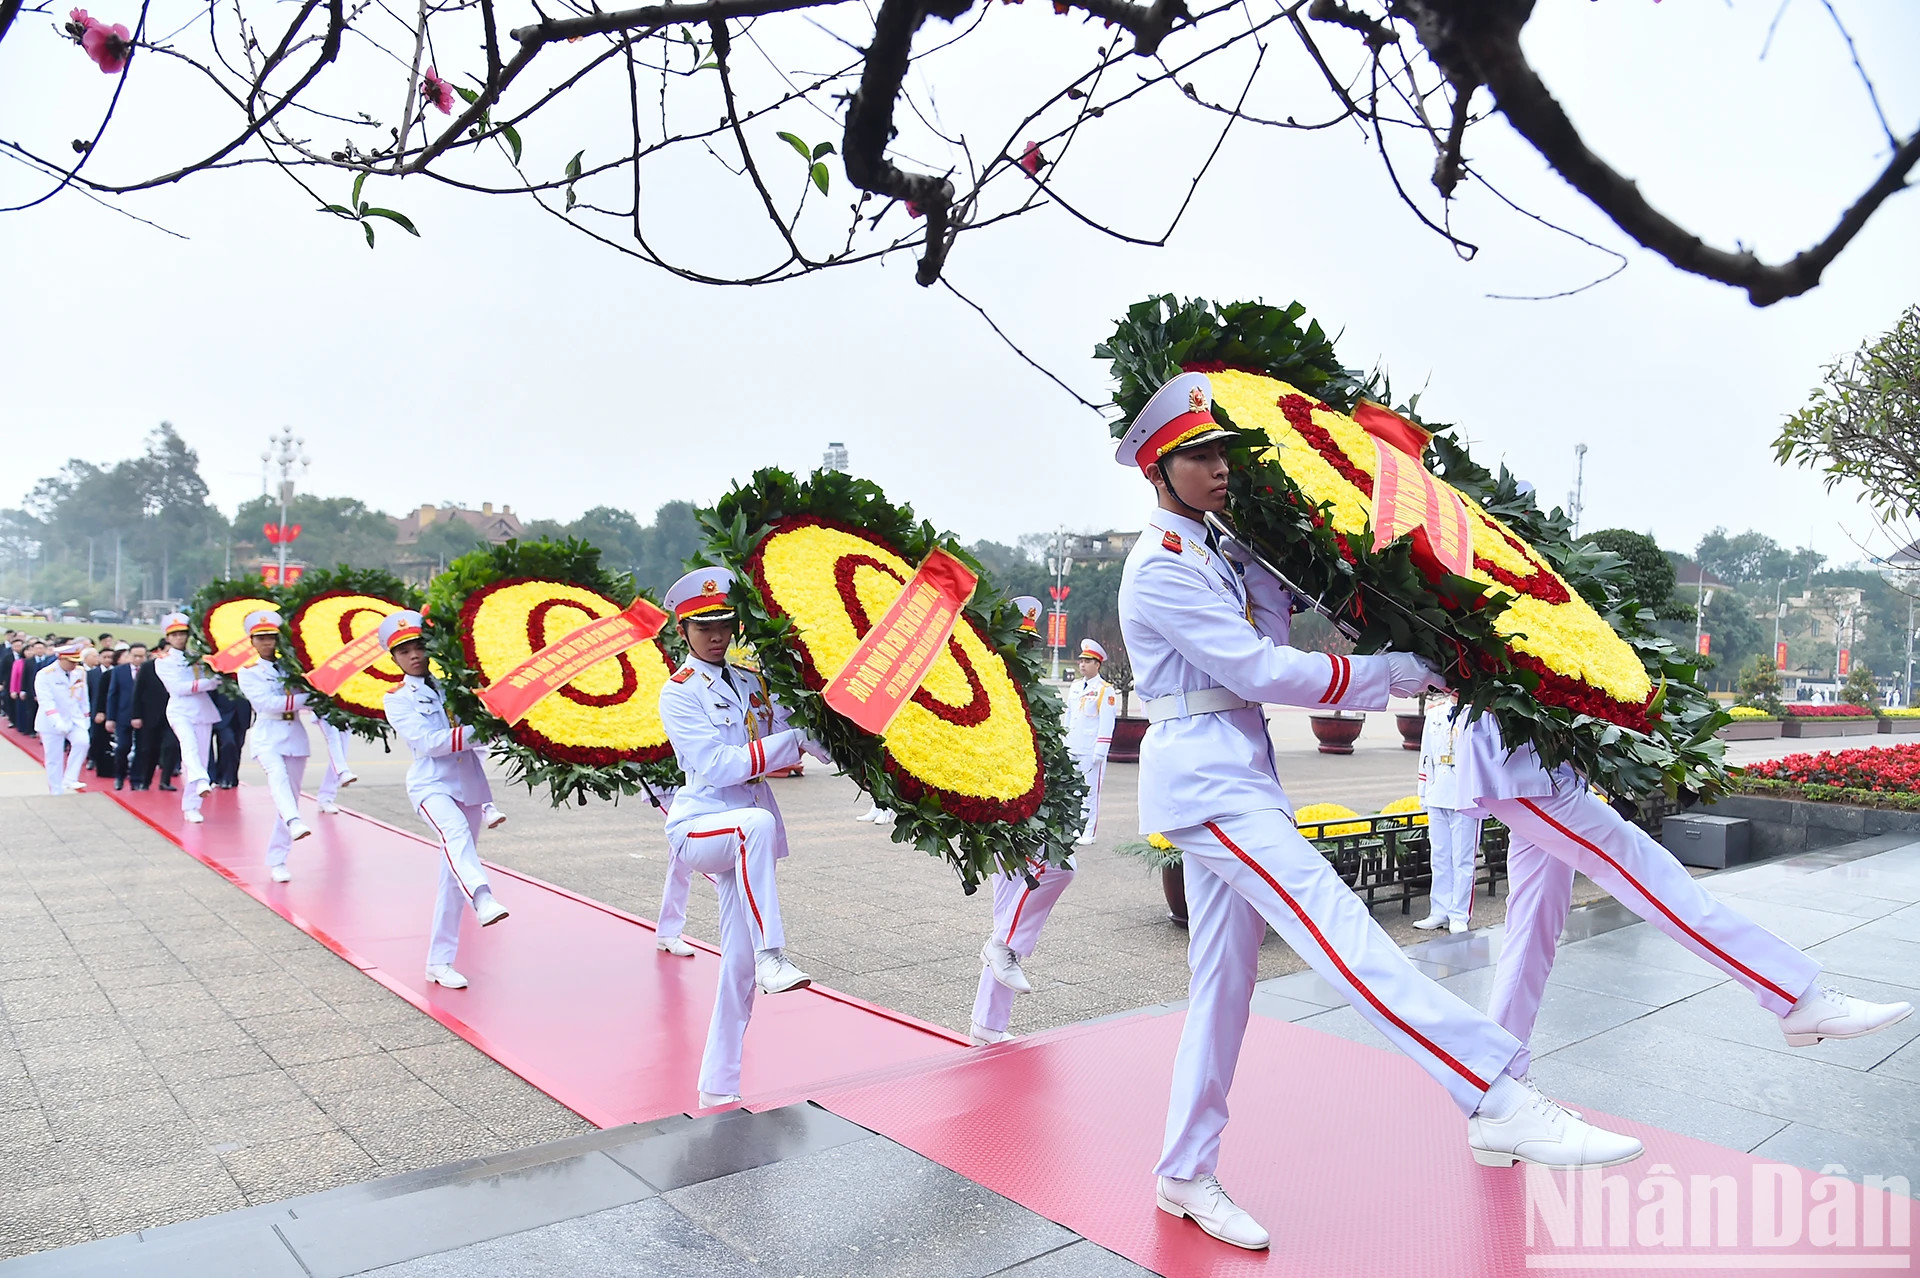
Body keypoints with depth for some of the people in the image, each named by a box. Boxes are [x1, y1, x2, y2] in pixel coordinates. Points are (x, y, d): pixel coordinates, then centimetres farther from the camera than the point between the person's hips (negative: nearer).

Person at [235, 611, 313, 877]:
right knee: (278, 777, -33)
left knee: (291, 797, 3)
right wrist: (306, 698, -14)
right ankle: (295, 823, -57)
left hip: (295, 737, 4)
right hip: (268, 738, -4)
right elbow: (268, 703, -10)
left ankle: (277, 861, 10)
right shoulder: (248, 672, 5)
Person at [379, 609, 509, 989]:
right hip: (431, 784, -3)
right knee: (455, 833, -35)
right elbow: (426, 742, -12)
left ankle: (439, 962, 12)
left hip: (470, 783, 3)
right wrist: (474, 732, -20)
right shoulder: (397, 700, 3)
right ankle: (483, 900, -60)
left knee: (452, 876, 5)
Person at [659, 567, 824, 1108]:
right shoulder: (679, 693, -6)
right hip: (698, 828, -5)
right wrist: (790, 743, -18)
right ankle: (771, 956, -35)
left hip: (746, 837, 6)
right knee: (757, 823, -39)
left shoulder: (751, 683, 11)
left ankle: (718, 1088, 15)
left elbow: (793, 729, 13)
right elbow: (717, 765, -17)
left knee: (740, 963, 4)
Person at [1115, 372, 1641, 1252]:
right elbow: (1261, 671, -16)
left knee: (1225, 980, 10)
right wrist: (1392, 674, -11)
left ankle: (1185, 1177, 20)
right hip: (1202, 774, -10)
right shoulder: (1161, 566, -12)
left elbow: (1272, 635, 11)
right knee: (1338, 928, -19)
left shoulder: (1212, 554, 18)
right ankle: (1500, 1105, -23)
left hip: (1235, 774, 10)